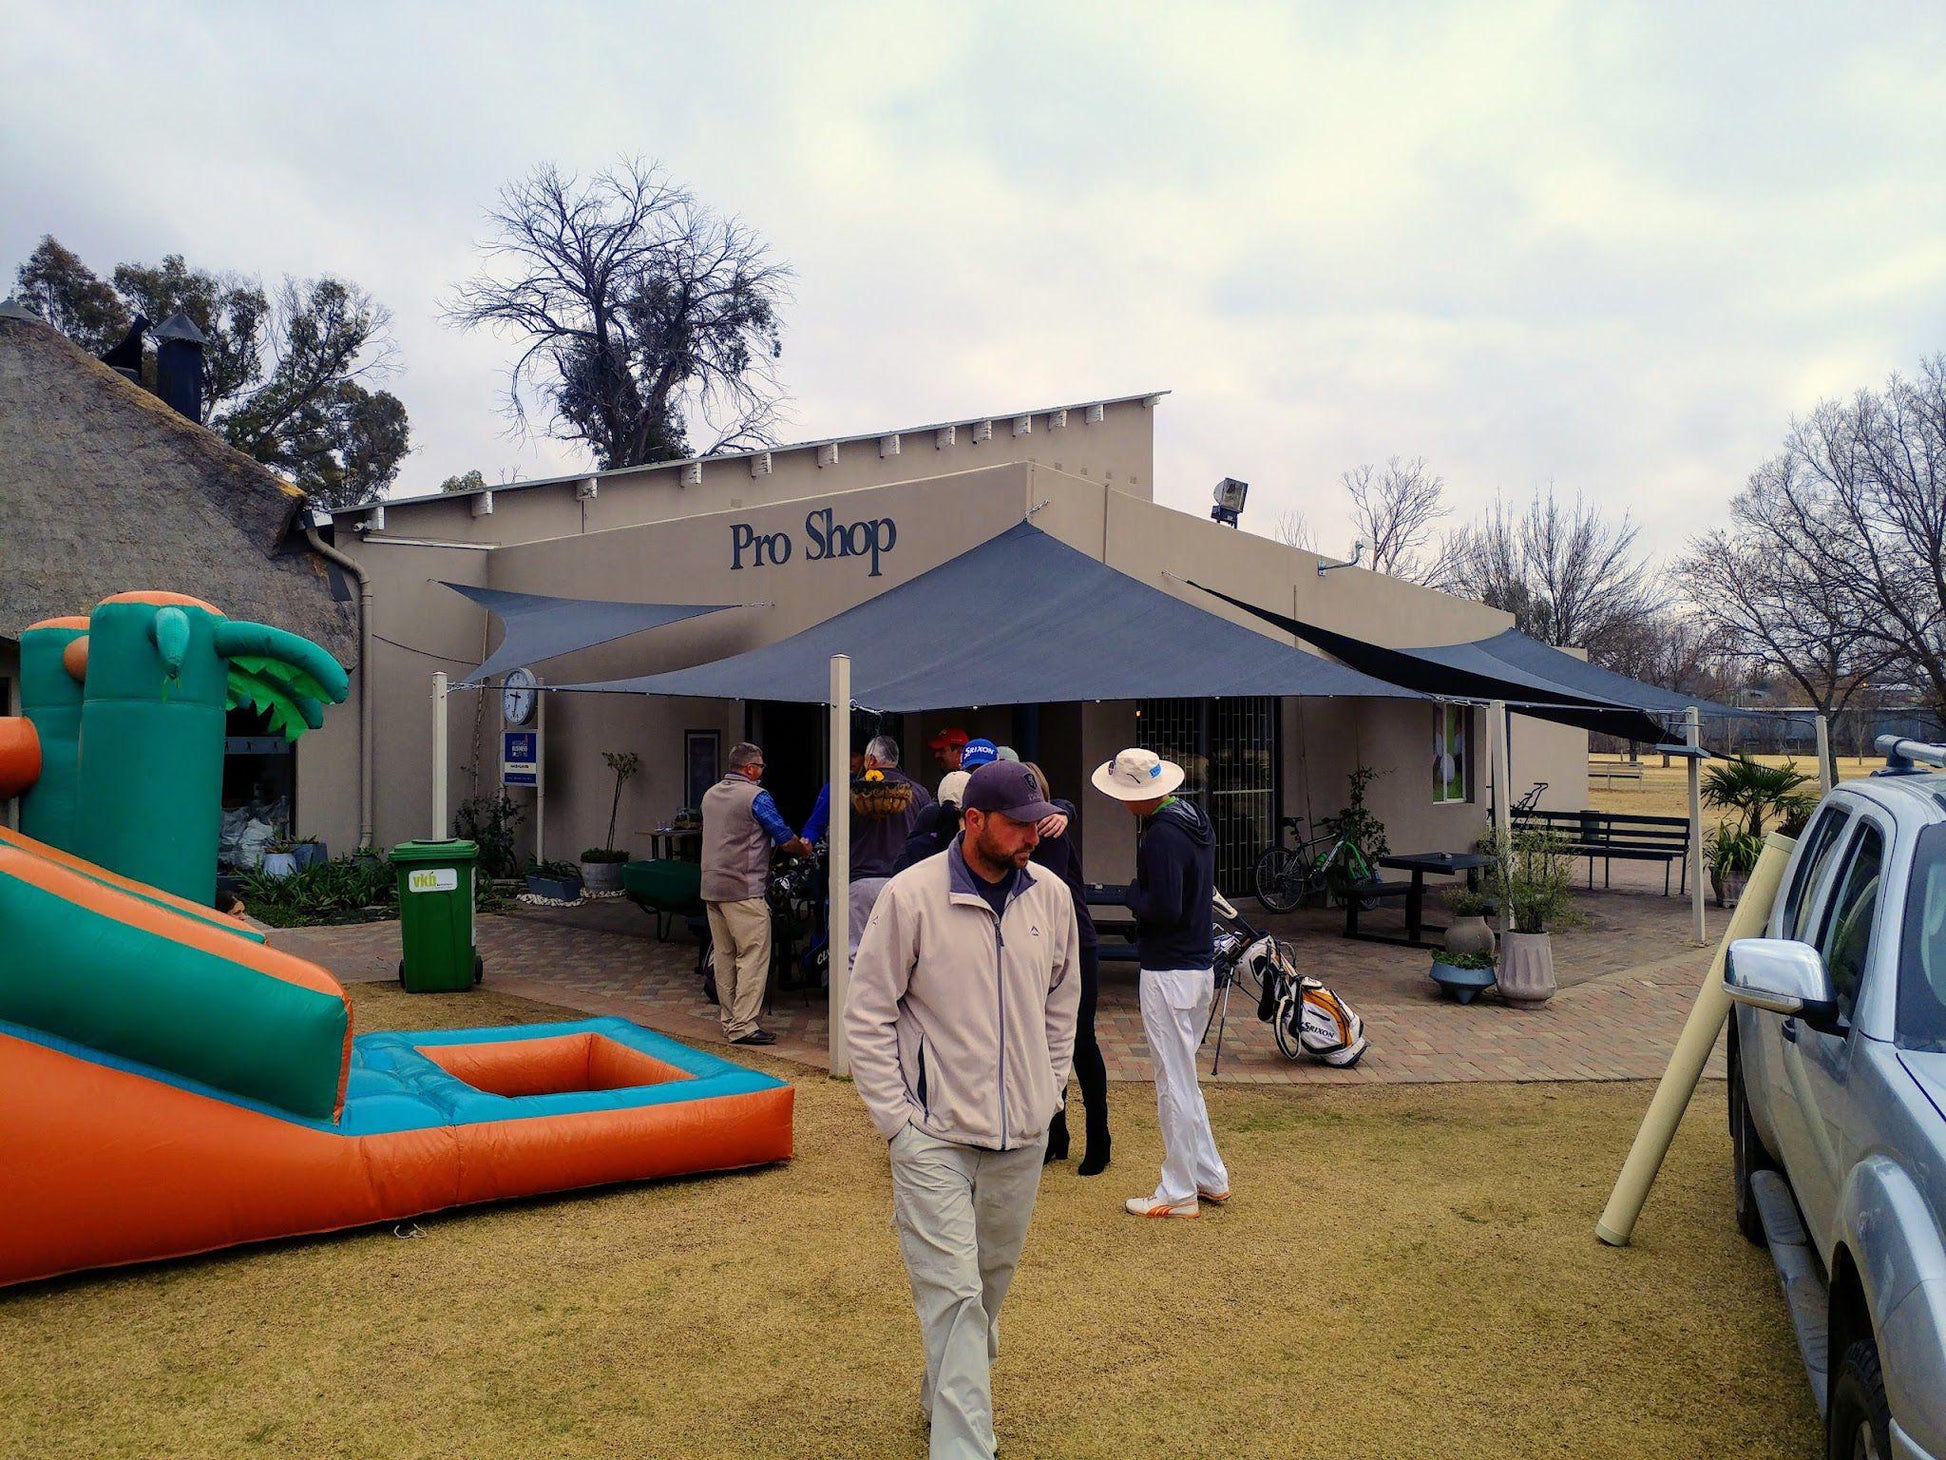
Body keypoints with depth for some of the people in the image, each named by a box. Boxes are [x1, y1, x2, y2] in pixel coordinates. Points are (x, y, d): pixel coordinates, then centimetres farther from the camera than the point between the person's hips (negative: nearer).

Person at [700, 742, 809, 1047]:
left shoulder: (710, 794, 13)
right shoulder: (756, 796, -11)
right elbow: (785, 840, -8)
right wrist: (803, 848, 12)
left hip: (711, 886, 8)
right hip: (743, 889, -8)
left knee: (723, 956, 13)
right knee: (753, 956, -6)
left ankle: (728, 1020, 19)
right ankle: (743, 1025, -9)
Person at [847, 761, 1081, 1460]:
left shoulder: (1051, 894, -1)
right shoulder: (910, 895, -15)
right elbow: (867, 1015, -8)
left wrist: (1050, 1089, 11)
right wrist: (895, 1120, -9)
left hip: (1022, 1136, 5)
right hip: (934, 1135, -5)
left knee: (992, 1279, 19)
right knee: (953, 1292, -7)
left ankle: (946, 1398, 42)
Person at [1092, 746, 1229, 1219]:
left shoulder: (1162, 835, -21)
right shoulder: (1197, 821, 9)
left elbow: (1164, 909, -26)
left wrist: (1132, 893, -8)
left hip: (1169, 973, -10)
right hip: (1202, 965, 10)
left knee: (1175, 1083, 1)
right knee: (1183, 1077, 21)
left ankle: (1178, 1194, 13)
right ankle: (1211, 1178, 29)